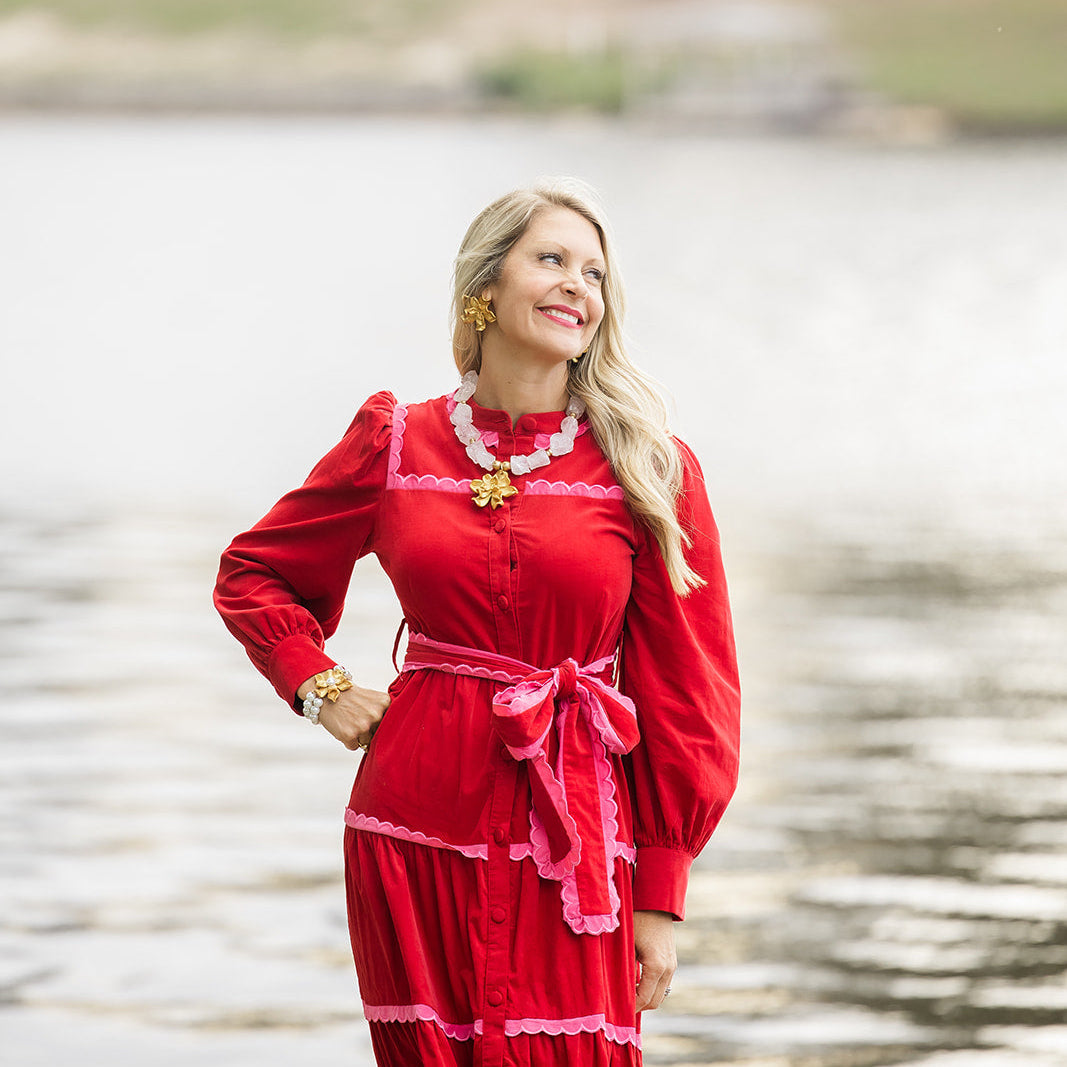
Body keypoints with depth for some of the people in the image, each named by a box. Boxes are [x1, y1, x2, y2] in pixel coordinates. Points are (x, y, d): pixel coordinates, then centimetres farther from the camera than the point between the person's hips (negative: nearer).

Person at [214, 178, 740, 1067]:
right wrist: (323, 689, 5)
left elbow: (684, 694, 2)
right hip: (417, 834, 1)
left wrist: (662, 899, -1)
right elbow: (254, 574, 21)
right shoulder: (397, 443, 5)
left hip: (573, 841, -1)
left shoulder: (650, 471, 1)